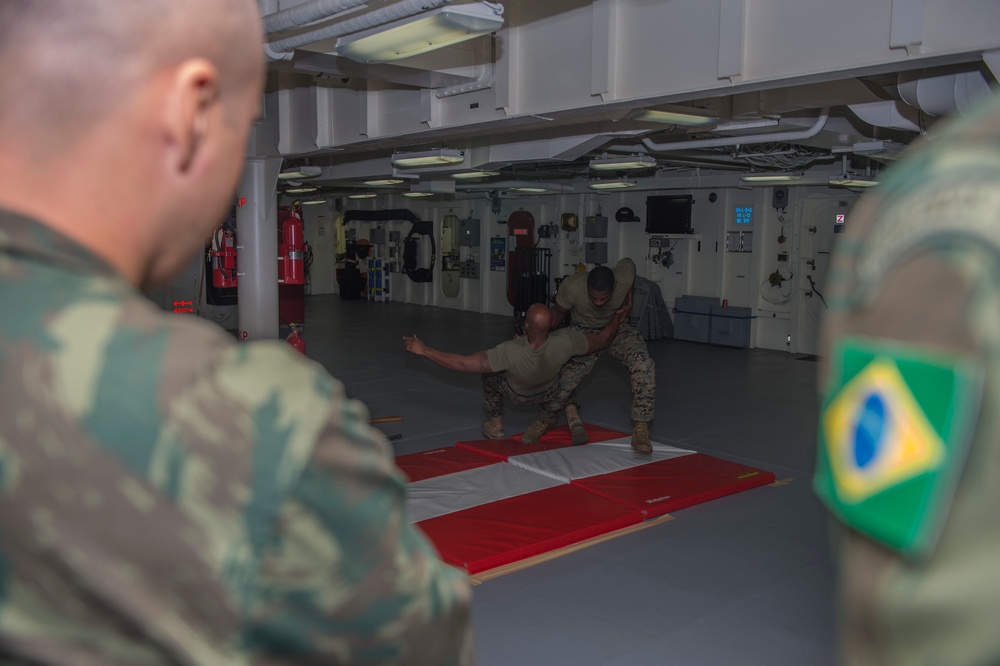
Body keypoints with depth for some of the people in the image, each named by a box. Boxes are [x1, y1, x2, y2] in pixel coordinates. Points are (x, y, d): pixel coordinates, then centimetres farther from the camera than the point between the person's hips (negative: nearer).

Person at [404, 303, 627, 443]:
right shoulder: (565, 342, -40)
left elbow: (462, 363, -41)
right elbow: (601, 340, -20)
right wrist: (617, 319, -1)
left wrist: (424, 350, -32)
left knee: (489, 373, 20)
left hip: (516, 394, -1)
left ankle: (494, 427, 33)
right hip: (549, 394, 1)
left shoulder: (510, 353, -47)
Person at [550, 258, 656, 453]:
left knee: (644, 364, -26)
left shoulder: (624, 277, -31)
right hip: (583, 331, 0)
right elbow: (559, 312, -13)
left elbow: (628, 262, -4)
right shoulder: (571, 287, -34)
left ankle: (641, 428, -21)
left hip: (617, 326, 0)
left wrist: (628, 298, -8)